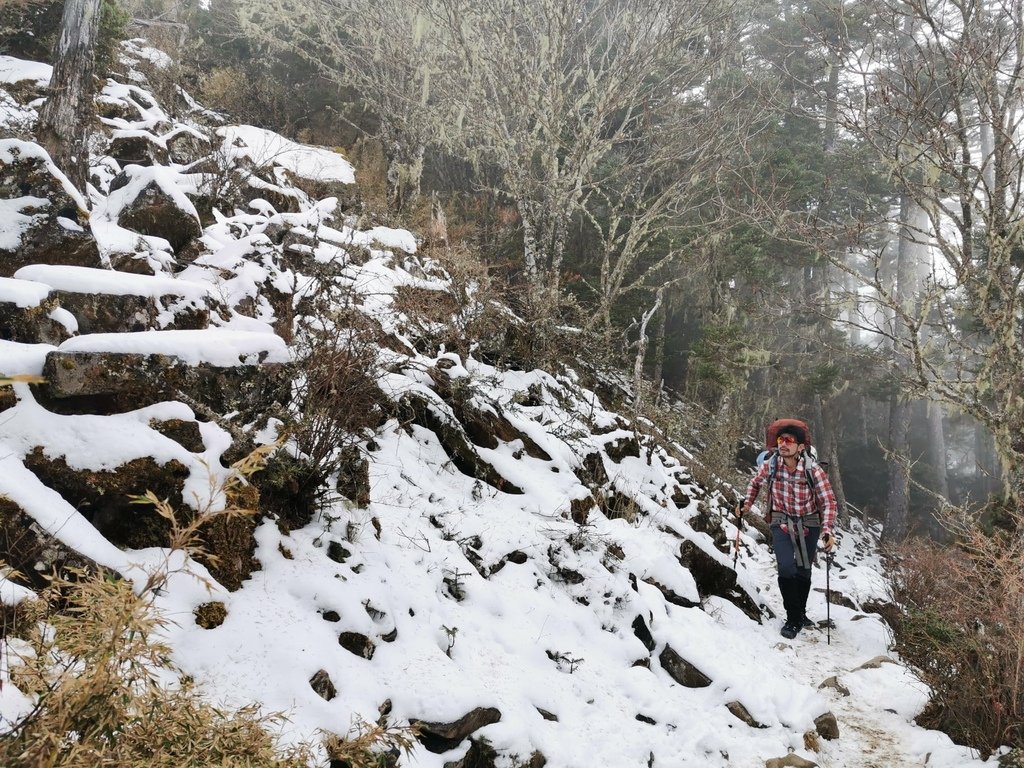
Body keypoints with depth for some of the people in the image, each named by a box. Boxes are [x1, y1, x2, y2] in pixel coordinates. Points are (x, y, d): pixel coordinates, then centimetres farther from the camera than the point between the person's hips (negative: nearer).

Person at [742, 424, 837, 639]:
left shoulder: (813, 470, -21)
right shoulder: (770, 465, -14)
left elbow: (828, 502, -18)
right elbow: (755, 484, 9)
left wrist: (827, 531, -29)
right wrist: (747, 504, 0)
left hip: (808, 525, 0)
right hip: (781, 523, 0)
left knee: (804, 571, 12)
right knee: (787, 568, -15)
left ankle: (800, 613, 37)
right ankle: (793, 619, 1)